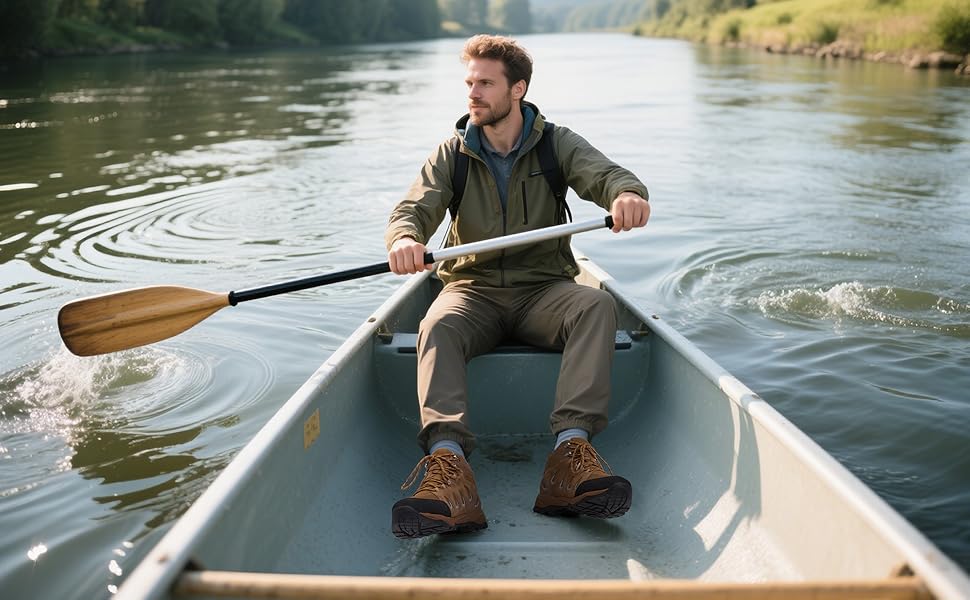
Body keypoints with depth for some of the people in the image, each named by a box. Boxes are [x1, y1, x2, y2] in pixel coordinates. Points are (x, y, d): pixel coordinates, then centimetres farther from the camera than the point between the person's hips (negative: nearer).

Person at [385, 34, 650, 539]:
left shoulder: (556, 144, 3)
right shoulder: (453, 154, 6)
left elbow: (605, 175, -15)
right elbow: (413, 209, -8)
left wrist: (627, 194, -42)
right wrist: (404, 238, -34)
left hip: (543, 292, 0)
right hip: (474, 292, 1)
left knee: (596, 305, -31)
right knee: (438, 327, -32)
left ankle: (571, 450, -42)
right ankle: (448, 466, -49)